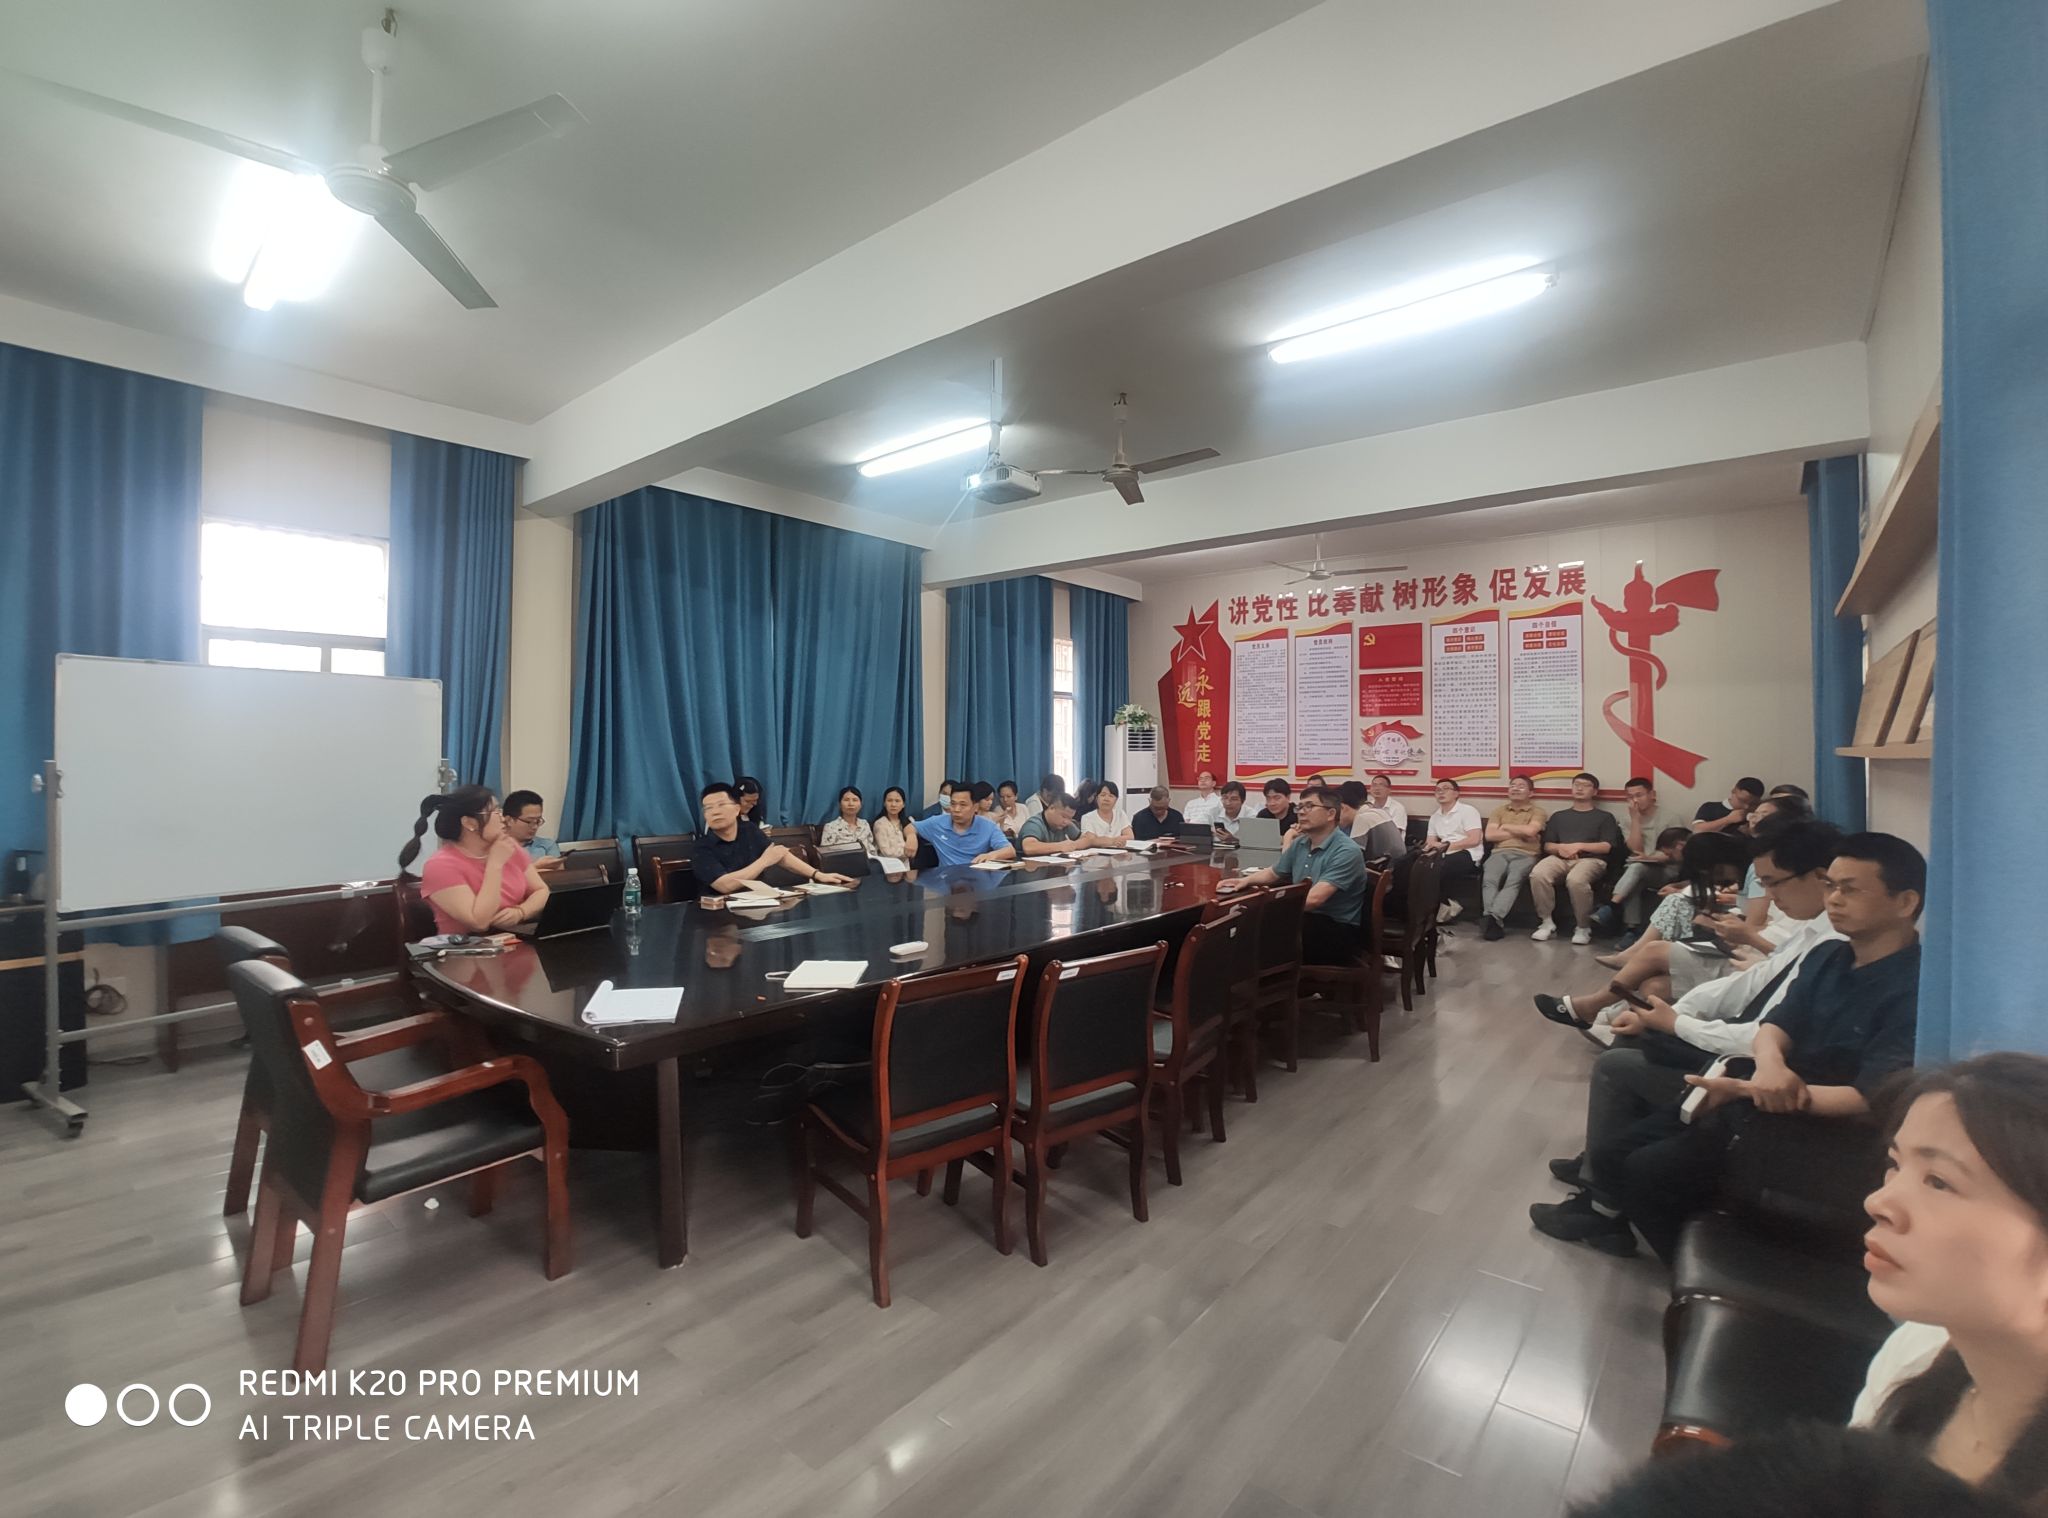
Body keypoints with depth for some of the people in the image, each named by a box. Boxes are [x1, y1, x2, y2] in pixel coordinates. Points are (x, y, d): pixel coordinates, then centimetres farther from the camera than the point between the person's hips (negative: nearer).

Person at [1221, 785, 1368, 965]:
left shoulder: (1346, 852, -19)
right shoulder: (1299, 844, 7)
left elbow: (1315, 898, -29)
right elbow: (1272, 873, 24)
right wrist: (1246, 880, 3)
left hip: (1336, 929, -7)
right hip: (1305, 919, 7)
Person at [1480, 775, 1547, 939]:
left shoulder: (1538, 812, 14)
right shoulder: (1499, 810, 23)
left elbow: (1530, 830, -9)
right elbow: (1489, 835, 7)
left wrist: (1505, 827, 5)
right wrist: (1520, 833, 2)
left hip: (1525, 855, -2)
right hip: (1500, 853, 2)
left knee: (1513, 881, -35)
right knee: (1489, 879, -32)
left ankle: (1493, 918, -50)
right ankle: (1493, 920, -44)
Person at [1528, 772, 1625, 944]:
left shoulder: (1605, 817, 20)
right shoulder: (1558, 816, 28)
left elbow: (1607, 847, 5)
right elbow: (1547, 846, 19)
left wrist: (1579, 846, -9)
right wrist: (1560, 848, -4)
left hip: (1590, 859, -2)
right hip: (1560, 858, 3)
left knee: (1576, 880, -40)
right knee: (1537, 875, -34)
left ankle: (1583, 927, -19)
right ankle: (1547, 922, -18)